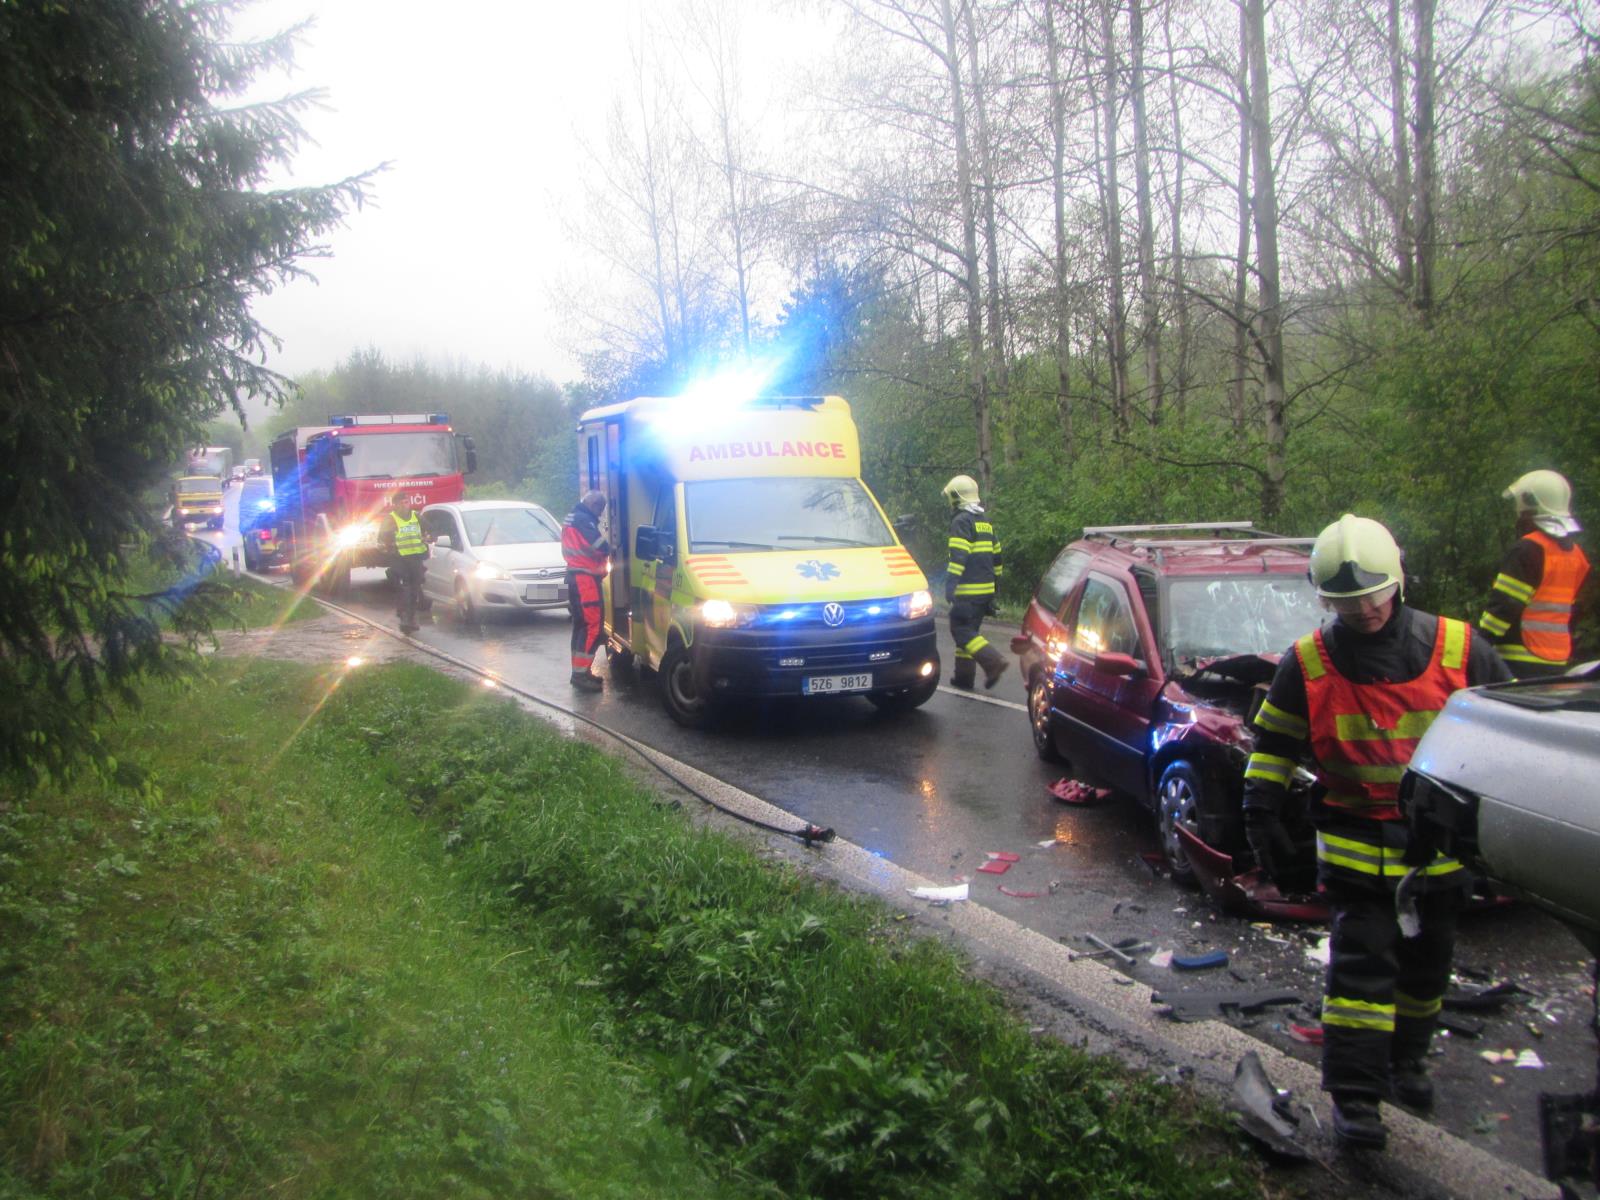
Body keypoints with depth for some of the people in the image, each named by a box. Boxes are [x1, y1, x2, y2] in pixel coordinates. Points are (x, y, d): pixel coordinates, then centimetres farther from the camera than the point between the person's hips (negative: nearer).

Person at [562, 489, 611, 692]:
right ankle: (581, 673, -14)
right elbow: (601, 546, -20)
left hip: (575, 576, 11)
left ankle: (580, 671, 21)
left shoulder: (572, 518, 19)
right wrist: (608, 549, 1)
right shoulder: (583, 520, -15)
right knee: (592, 625, -11)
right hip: (584, 578, -11)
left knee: (582, 625, 15)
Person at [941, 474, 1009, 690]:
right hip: (986, 590, 9)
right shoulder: (985, 520, 17)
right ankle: (964, 676, 16)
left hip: (968, 591, -9)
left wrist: (950, 586, -20)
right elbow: (996, 556, 21)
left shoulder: (961, 521, -10)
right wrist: (994, 581, 28)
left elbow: (958, 558, -20)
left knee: (962, 631, -7)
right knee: (969, 630, 14)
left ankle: (994, 662, -21)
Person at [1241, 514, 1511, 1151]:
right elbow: (1273, 745, 1)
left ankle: (1405, 1063, 37)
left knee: (1426, 964, 16)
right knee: (1361, 961, -7)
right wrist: (1263, 818, -4)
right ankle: (1355, 1096, -1)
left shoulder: (1456, 648, -6)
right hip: (1355, 841, -2)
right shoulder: (1307, 664, -7)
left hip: (1440, 842, 2)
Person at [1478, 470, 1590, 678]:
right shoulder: (1577, 555, 13)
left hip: (1521, 662, -9)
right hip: (1558, 662, 9)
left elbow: (1505, 604, -17)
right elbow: (1570, 611, 19)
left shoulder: (1529, 550, -14)